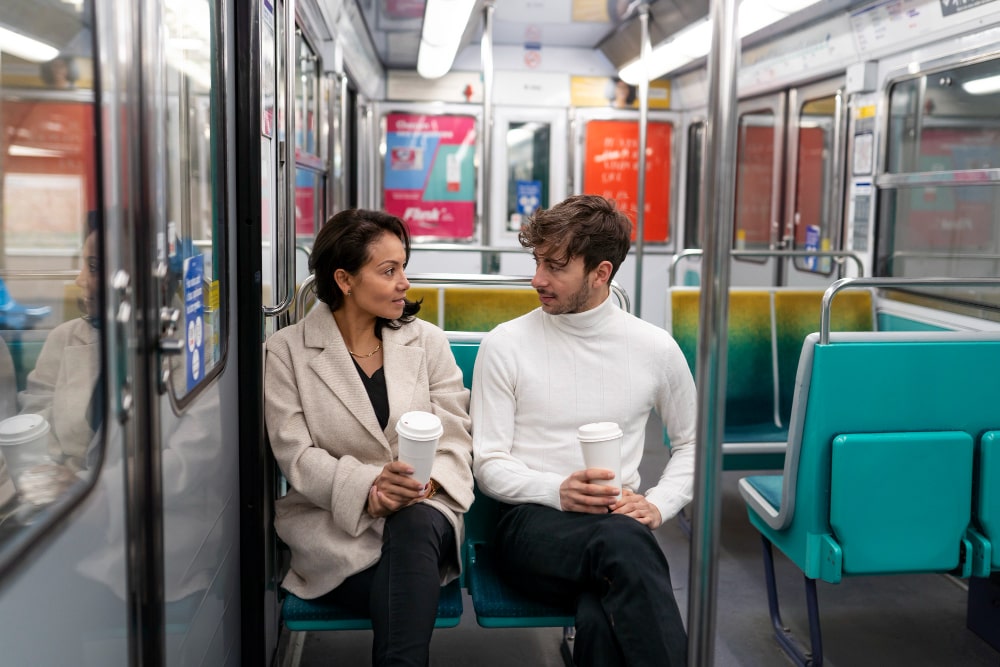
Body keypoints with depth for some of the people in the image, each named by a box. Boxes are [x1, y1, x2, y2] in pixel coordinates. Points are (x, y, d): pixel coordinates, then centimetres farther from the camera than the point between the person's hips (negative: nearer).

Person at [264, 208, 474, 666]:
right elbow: (295, 454, -6)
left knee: (413, 523, -35)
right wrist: (368, 486, -23)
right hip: (332, 522, -2)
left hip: (423, 513, 3)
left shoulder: (427, 341, 9)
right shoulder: (287, 351, 2)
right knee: (405, 599, -33)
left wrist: (426, 482, -18)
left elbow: (456, 437, 5)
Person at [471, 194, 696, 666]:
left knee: (602, 621, -37)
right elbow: (488, 466, 2)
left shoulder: (655, 348, 8)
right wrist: (558, 491, -17)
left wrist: (658, 504, 2)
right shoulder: (505, 345, 2)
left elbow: (691, 442, 21)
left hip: (620, 524, 2)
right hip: (532, 521, -1)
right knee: (620, 540, -38)